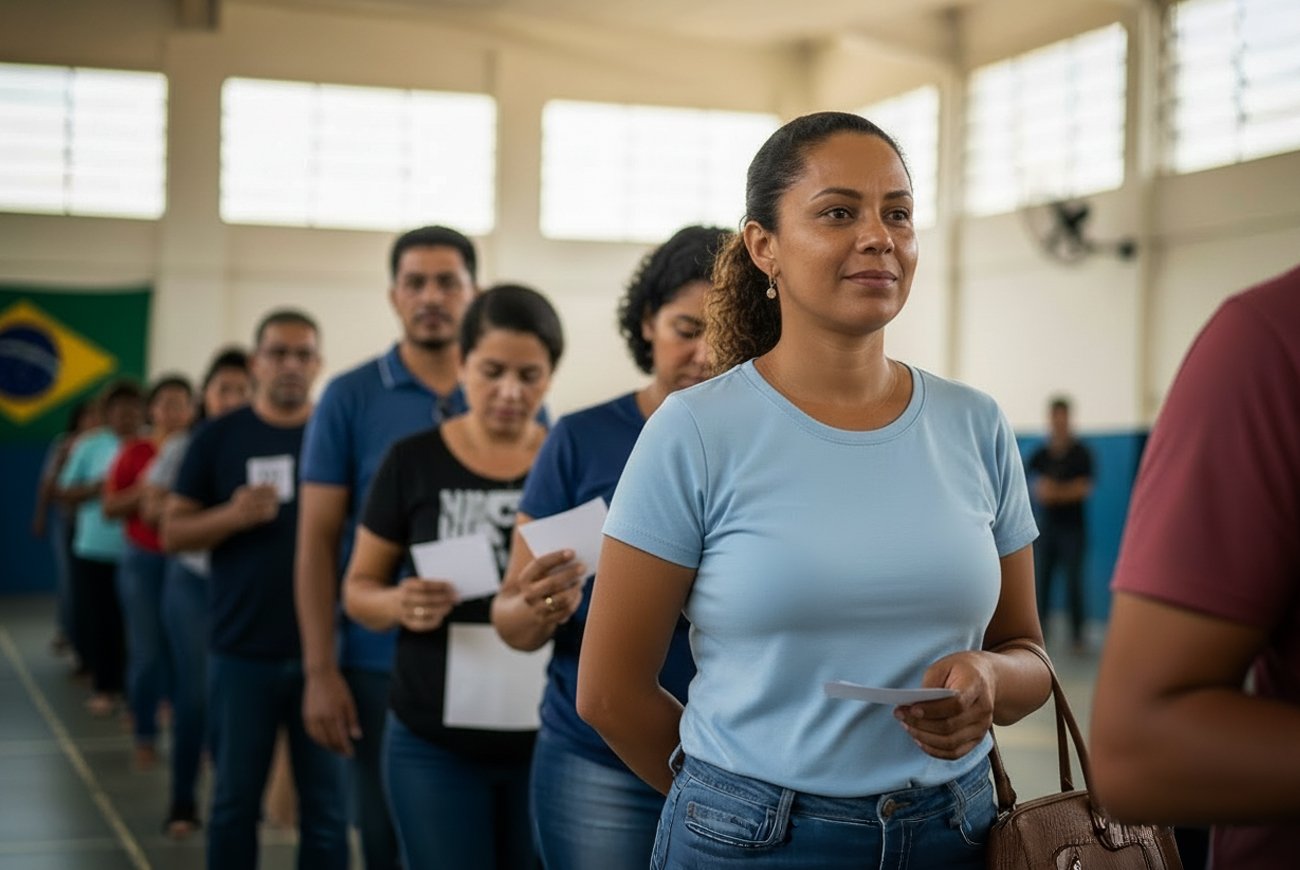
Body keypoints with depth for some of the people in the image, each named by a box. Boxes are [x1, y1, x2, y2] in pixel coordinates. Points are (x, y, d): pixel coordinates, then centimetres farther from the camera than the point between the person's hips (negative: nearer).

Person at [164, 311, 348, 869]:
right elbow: (173, 531, 4)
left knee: (326, 809, 3)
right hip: (242, 653, 0)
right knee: (235, 803, 9)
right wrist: (232, 516, -16)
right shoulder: (219, 439, 5)